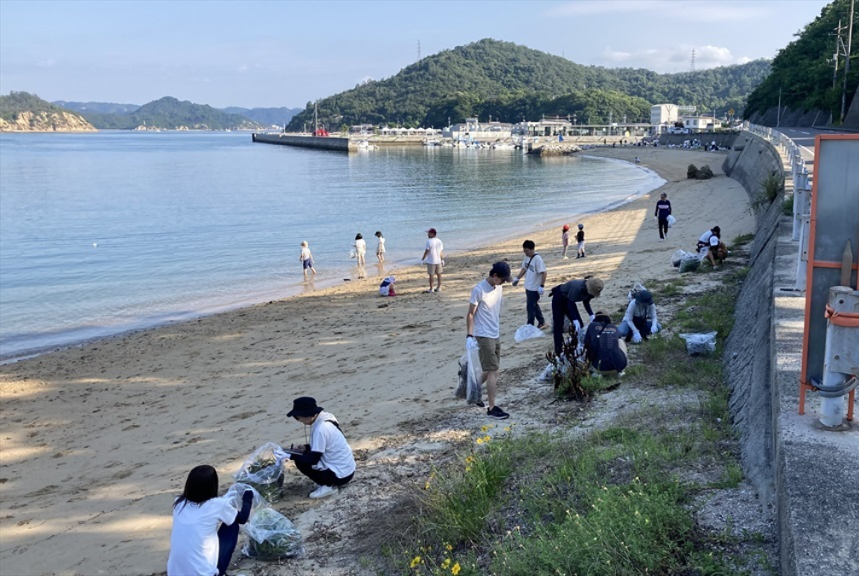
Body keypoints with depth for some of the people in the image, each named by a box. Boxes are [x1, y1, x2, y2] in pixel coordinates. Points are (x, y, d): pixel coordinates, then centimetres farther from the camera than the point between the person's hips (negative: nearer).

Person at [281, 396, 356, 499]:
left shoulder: (321, 429, -25)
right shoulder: (325, 417, 1)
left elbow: (313, 460, -21)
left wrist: (290, 456, -17)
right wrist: (306, 448, 5)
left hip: (341, 474, -9)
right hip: (346, 468, 9)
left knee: (300, 462, -5)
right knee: (308, 453, 16)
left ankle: (328, 486, -2)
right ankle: (328, 482, 14)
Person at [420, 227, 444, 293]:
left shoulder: (429, 241, -14)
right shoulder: (439, 241, 5)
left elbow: (426, 251, -14)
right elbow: (441, 251, 8)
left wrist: (422, 259, -5)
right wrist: (442, 260, 16)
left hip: (431, 261, -6)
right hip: (438, 260, 6)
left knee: (431, 275, 1)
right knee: (439, 274, 13)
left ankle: (431, 289, 5)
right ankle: (439, 287, 19)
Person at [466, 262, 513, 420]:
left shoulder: (499, 288, 6)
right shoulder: (479, 290, -16)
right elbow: (470, 314, -14)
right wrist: (469, 336, -19)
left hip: (496, 335, 8)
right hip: (484, 336, -8)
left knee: (491, 370, 16)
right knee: (493, 371, -8)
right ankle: (492, 408, -1)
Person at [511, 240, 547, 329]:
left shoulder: (537, 259, -22)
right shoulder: (527, 257, 4)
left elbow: (543, 273, -22)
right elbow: (524, 268, 19)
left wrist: (542, 286, -24)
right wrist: (517, 278, 13)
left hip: (535, 288, -9)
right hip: (528, 287, 9)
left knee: (530, 307, -2)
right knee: (534, 305, 18)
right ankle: (541, 322, 31)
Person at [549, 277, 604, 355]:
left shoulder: (590, 290, -16)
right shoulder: (578, 287, -39)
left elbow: (586, 302, -1)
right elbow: (570, 303, -31)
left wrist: (592, 315, -16)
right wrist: (575, 320, -36)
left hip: (568, 300, 8)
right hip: (559, 298, -8)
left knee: (580, 325, 2)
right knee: (558, 327, -9)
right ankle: (558, 353, -6)